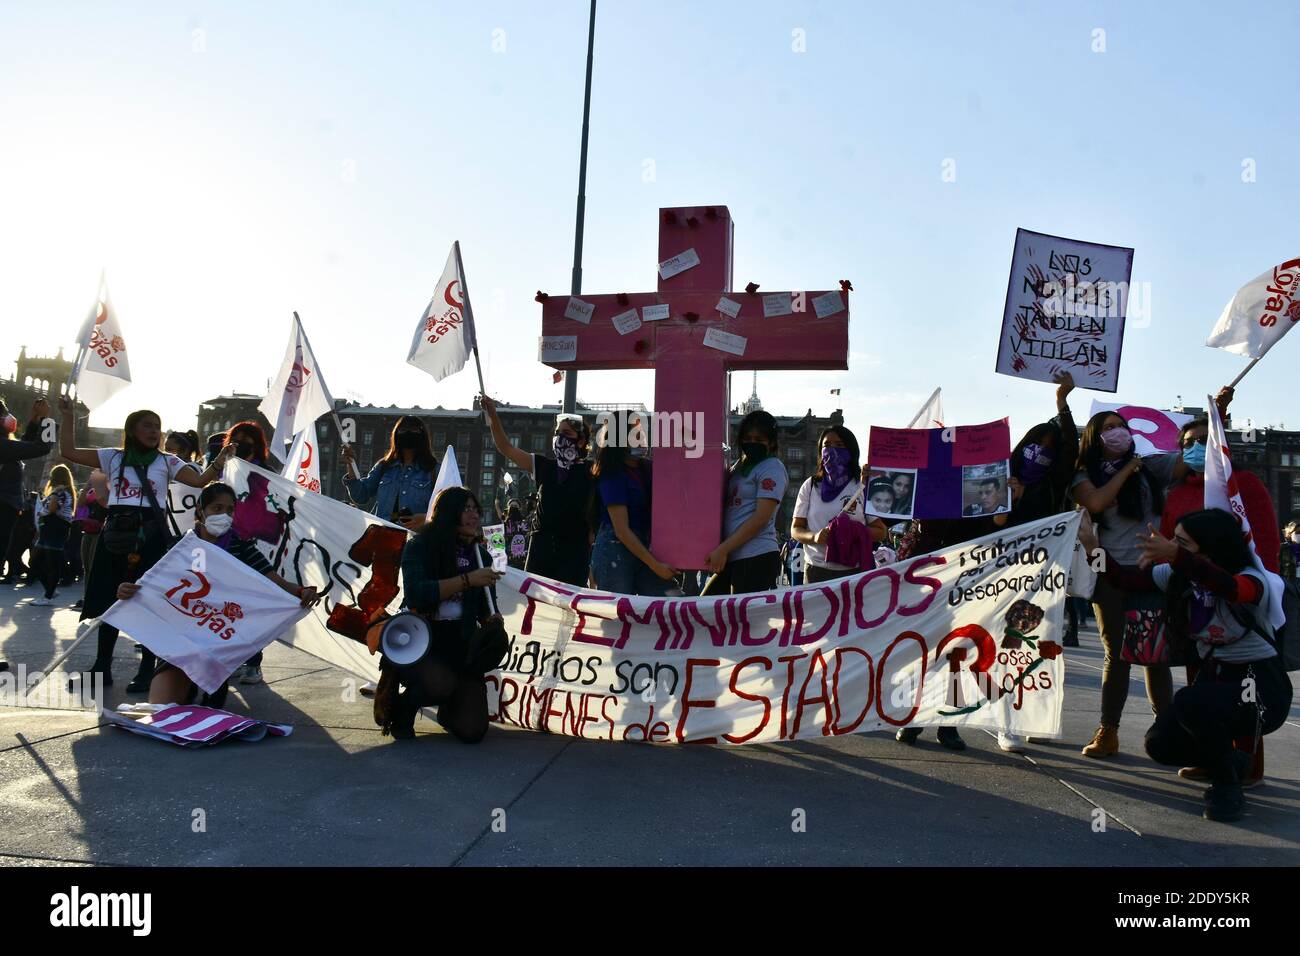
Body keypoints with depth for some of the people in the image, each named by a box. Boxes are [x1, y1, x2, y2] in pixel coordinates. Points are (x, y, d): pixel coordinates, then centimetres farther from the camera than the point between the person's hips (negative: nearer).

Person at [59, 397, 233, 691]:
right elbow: (68, 451, 9)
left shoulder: (166, 461, 8)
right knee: (107, 600, 9)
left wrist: (221, 459, -20)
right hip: (115, 533, 2)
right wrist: (68, 415, 3)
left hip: (150, 534, -2)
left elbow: (200, 480, -4)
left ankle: (147, 669, 7)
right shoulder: (113, 457, 12)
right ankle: (102, 667, 20)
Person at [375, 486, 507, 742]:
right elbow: (415, 594, -20)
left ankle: (447, 708, 27)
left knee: (472, 731, -11)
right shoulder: (420, 546, -5)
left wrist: (493, 621, -9)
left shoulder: (480, 555, 10)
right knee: (441, 683, -37)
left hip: (462, 644, 4)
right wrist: (467, 580, -22)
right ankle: (399, 705, -1)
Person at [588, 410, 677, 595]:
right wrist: (655, 565, -17)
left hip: (644, 548, 6)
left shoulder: (647, 468, 9)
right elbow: (621, 530, -14)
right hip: (614, 553, -6)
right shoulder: (612, 475, -9)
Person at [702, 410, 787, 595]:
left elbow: (761, 518, -14)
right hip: (732, 558, 9)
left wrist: (723, 549, -16)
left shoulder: (772, 469, -5)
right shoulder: (737, 466, 19)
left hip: (756, 559, -9)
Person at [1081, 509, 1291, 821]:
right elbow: (1123, 578, -4)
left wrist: (1174, 556, -60)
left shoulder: (1251, 579, -20)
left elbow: (1228, 587, -44)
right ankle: (1232, 763, 22)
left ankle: (1227, 787, -8)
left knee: (1190, 702, -34)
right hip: (1213, 677, 7)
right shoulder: (1178, 577, 0)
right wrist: (1091, 542, -18)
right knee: (1160, 744, -8)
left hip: (1260, 688, -7)